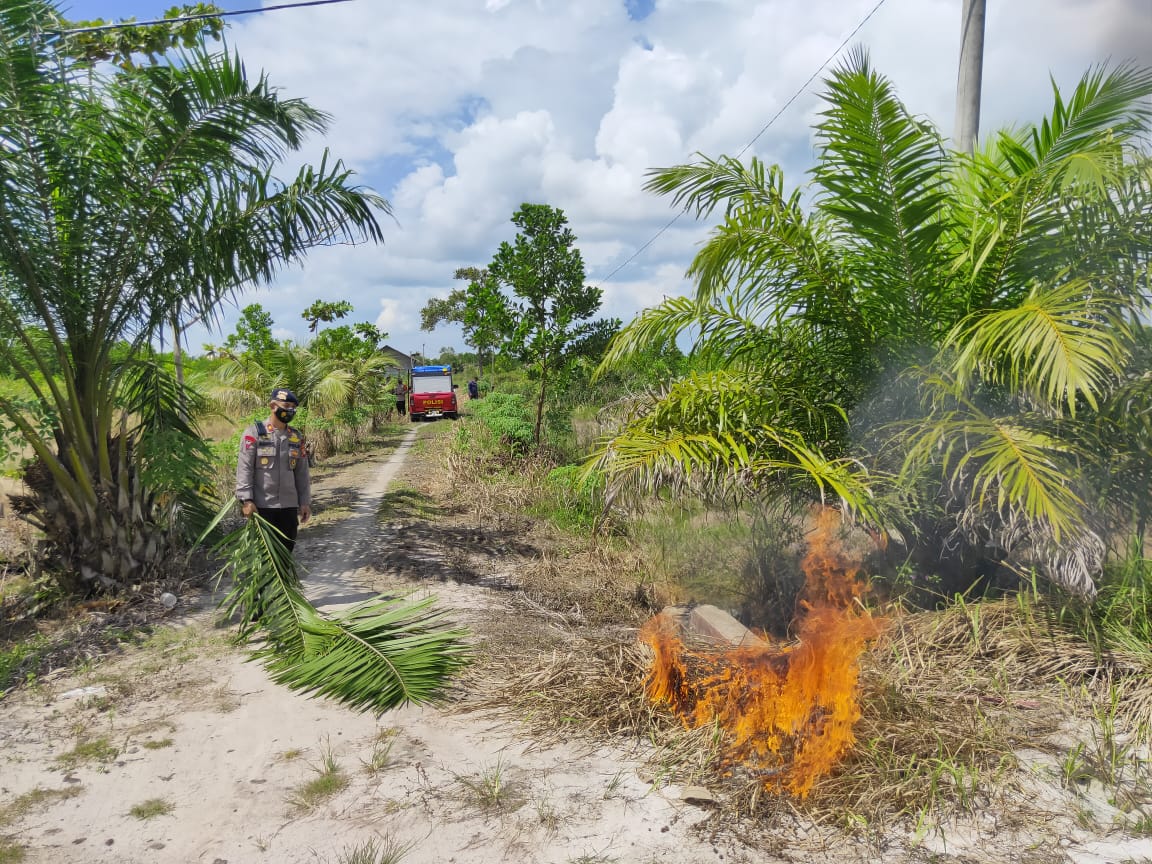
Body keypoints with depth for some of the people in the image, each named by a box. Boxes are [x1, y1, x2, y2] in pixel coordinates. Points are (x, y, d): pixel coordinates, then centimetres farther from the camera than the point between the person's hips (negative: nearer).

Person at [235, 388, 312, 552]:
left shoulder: (297, 437, 11)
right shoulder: (254, 433, -4)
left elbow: (302, 473, 13)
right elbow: (244, 469, -9)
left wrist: (305, 501, 9)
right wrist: (246, 500, -16)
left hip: (289, 506, 5)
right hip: (261, 505, -5)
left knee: (286, 549, 10)